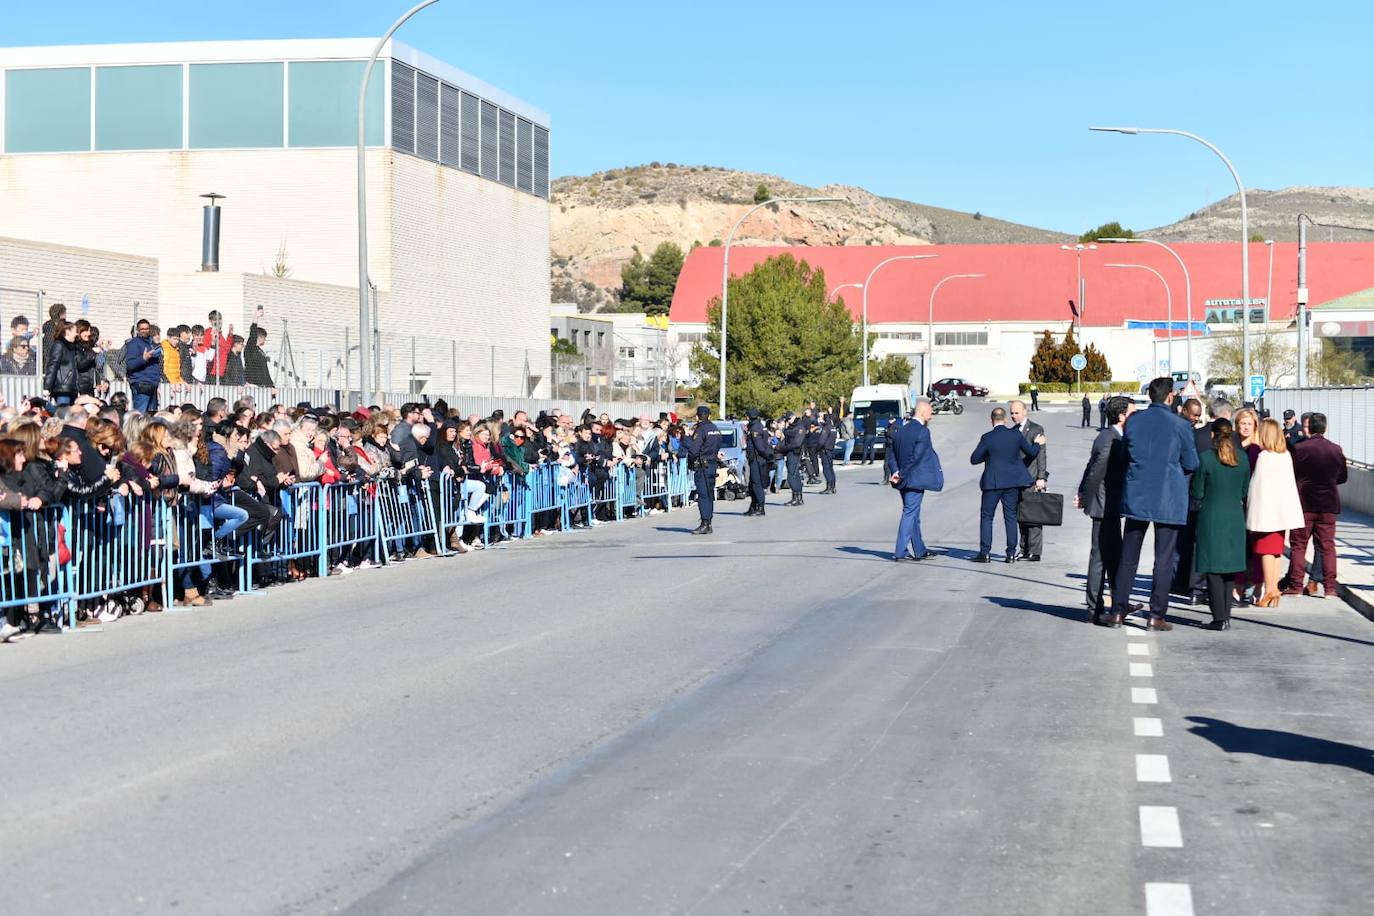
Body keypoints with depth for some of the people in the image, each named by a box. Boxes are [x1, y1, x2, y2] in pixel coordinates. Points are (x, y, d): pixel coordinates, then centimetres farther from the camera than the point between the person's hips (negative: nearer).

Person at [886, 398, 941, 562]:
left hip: (905, 480, 8)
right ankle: (901, 551, -3)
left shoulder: (901, 431, 11)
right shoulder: (923, 432, -14)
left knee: (913, 515, 15)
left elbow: (891, 454, 6)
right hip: (915, 479, -8)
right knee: (910, 513, -4)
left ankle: (920, 550, 23)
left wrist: (895, 472, -5)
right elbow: (916, 457, -21)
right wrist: (902, 475, -15)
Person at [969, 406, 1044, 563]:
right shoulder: (1016, 434, -3)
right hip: (1012, 482, 3)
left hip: (993, 482, -3)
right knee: (1010, 516, 9)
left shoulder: (987, 437, -11)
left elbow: (974, 459, -7)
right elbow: (1032, 452, 8)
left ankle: (985, 553, 1)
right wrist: (1038, 444, 28)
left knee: (986, 516, 6)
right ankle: (1011, 553, 8)